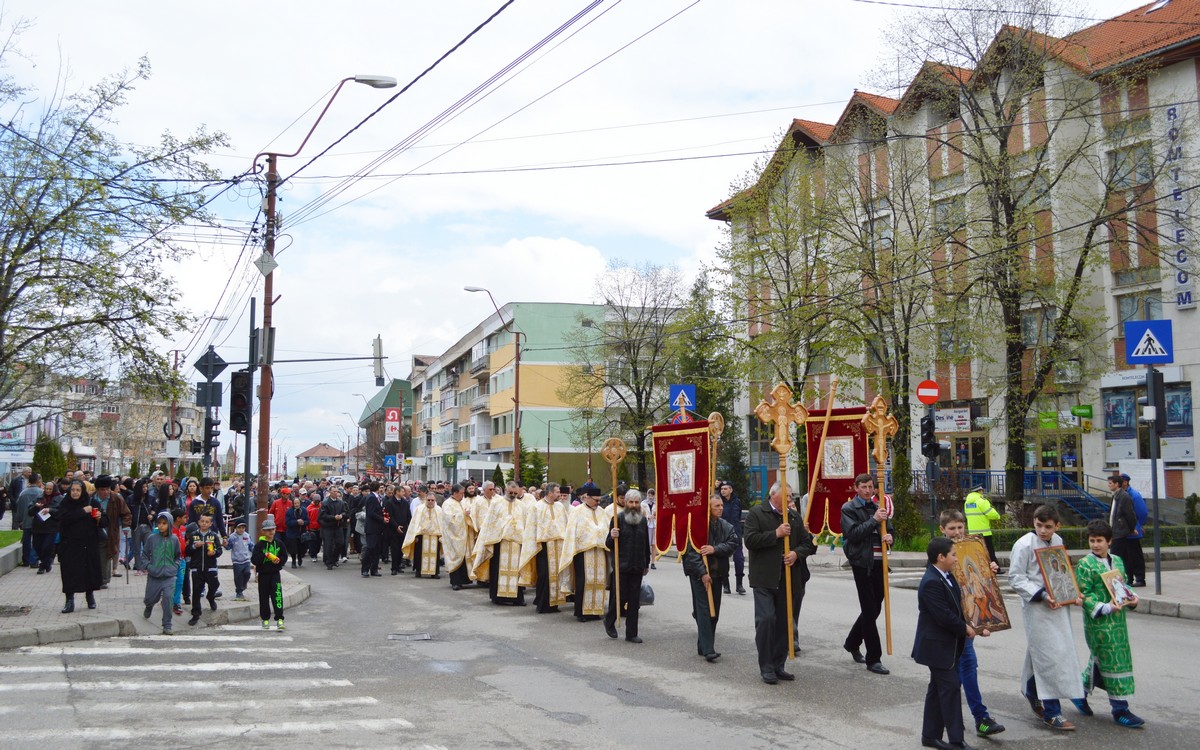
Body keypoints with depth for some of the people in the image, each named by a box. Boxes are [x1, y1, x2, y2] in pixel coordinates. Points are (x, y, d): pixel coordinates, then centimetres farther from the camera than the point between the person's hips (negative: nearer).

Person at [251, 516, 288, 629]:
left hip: (275, 573, 0)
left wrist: (279, 560, -10)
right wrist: (265, 555, -23)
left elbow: (285, 556, 10)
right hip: (263, 574, 0)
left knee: (277, 595, -11)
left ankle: (279, 619, -12)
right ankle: (265, 619, 22)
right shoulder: (259, 545, -4)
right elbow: (254, 560, -11)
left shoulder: (278, 543, 3)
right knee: (264, 597, 9)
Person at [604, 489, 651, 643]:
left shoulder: (643, 520, 9)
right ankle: (609, 620, 26)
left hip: (637, 567, 4)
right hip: (621, 566, -4)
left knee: (634, 601, 6)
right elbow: (608, 545, -4)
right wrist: (612, 537, -26)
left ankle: (631, 633, 13)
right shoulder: (618, 519, -6)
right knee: (619, 597, -2)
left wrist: (646, 564, 19)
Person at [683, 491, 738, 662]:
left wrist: (715, 549, -19)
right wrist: (703, 572, -18)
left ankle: (703, 647, 20)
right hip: (699, 574, -6)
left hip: (717, 573, 6)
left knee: (714, 611, 10)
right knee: (704, 610, -9)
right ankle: (708, 650, -11)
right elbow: (692, 551, -14)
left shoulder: (726, 526, 8)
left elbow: (732, 543, -4)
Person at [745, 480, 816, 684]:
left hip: (788, 580, 5)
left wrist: (797, 553, -6)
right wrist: (776, 534, -15)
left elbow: (808, 542, 14)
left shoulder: (794, 516, 14)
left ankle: (778, 665, 19)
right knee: (766, 620, -10)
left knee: (784, 622, 8)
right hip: (764, 579, -5)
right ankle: (766, 668, 0)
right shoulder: (756, 513, -2)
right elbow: (750, 540, -12)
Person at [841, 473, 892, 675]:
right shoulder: (849, 509, -3)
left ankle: (852, 643, 34)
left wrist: (889, 537, -3)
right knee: (869, 610, -4)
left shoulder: (877, 508, 15)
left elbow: (887, 530, 20)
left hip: (879, 562, 6)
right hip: (862, 562, -6)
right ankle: (873, 658, 2)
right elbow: (852, 534, -15)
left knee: (875, 607, 13)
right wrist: (874, 520, -19)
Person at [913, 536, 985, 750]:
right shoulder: (931, 583, -23)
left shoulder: (946, 577, 10)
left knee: (938, 688, 14)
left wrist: (975, 626, 4)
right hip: (937, 646, -10)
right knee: (950, 687, -7)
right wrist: (965, 629, -12)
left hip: (946, 645, 10)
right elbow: (944, 616, -25)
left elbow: (957, 606, 16)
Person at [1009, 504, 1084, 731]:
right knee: (1049, 656, -8)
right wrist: (1041, 595, -21)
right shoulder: (1024, 545, -13)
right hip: (1036, 607, -7)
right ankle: (1051, 712, -1)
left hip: (1057, 604, 7)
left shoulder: (1058, 541, 8)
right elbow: (1015, 577, -13)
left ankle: (1032, 692, 37)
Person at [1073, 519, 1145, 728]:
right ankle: (1120, 709, 4)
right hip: (1099, 623, -7)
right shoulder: (1085, 565, -10)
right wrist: (1105, 608, -23)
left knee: (1098, 661, 15)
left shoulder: (1117, 561, 11)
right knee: (1112, 662, -4)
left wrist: (1131, 598, 0)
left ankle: (1080, 693, 32)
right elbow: (1084, 595, -13)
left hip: (1118, 620, 7)